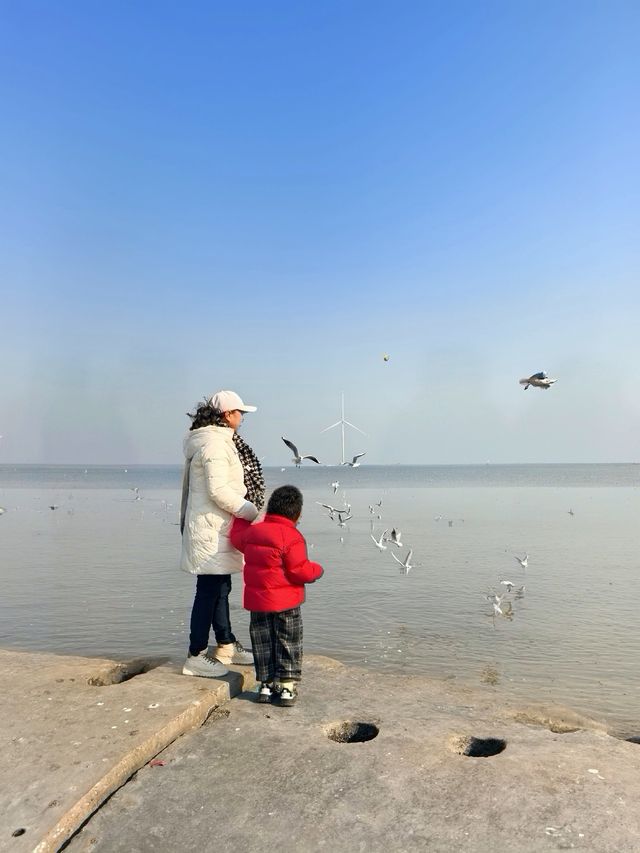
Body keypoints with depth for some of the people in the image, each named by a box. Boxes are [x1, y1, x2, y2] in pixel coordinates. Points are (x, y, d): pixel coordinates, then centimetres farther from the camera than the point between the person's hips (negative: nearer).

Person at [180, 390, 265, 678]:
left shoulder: (219, 441, 15)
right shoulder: (214, 443, -18)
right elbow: (218, 490, -24)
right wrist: (251, 511, -14)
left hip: (217, 528, 11)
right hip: (211, 529, -11)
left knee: (220, 588, 18)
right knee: (209, 591, -3)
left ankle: (226, 646, 30)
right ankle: (196, 657, 8)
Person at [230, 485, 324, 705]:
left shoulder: (252, 531, 2)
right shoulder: (293, 537, -18)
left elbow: (236, 538, 23)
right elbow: (299, 570, -18)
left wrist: (242, 515, 35)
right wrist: (317, 570, 2)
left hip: (257, 600, 5)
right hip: (285, 602, -5)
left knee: (263, 643, 17)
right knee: (288, 643, 9)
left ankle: (266, 684, 22)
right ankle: (287, 686, 12)